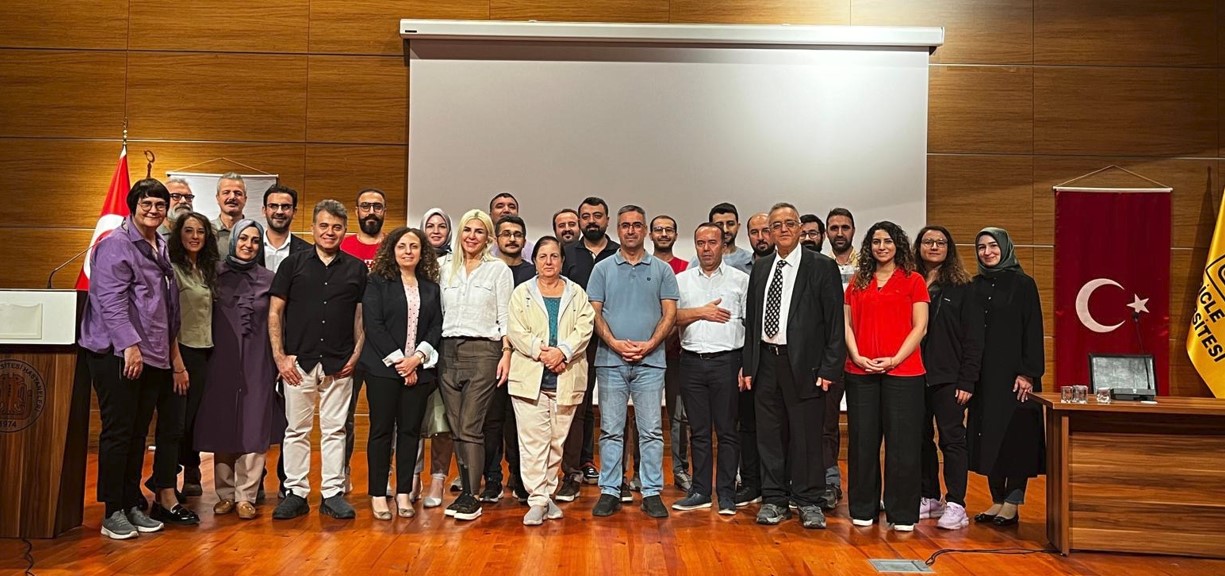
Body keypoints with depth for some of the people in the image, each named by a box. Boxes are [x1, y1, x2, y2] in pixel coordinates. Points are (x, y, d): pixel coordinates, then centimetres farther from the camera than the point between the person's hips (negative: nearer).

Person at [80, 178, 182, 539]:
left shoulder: (161, 249, 17)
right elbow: (111, 300, -15)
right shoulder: (116, 245, -7)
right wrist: (130, 344, -20)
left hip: (153, 355, 7)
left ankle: (133, 505, 19)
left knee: (139, 432, 11)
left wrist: (173, 354, 18)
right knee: (118, 431, -2)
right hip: (118, 353, -7)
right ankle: (112, 513, 6)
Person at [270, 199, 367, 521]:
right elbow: (275, 312, 4)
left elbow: (362, 315, 9)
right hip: (299, 362, 0)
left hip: (339, 364, 1)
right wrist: (279, 356, -4)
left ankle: (333, 493, 14)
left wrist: (356, 354, -2)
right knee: (297, 430, 6)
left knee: (335, 430, 6)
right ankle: (296, 493, 15)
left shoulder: (356, 269, 7)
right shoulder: (293, 264, 4)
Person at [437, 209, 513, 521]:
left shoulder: (499, 269, 3)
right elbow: (439, 311, 12)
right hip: (449, 352, 4)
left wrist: (506, 353, -8)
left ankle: (471, 497, 0)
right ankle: (465, 489, 13)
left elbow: (505, 316, 1)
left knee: (471, 428, -7)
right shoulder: (445, 267, 13)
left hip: (482, 351, -4)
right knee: (456, 427, 5)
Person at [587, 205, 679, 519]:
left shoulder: (662, 270, 8)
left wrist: (649, 345, -9)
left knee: (652, 430, 1)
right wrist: (615, 343, -10)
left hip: (650, 362, 0)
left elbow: (670, 314, 4)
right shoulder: (603, 269, 9)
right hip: (610, 360, 0)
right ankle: (610, 491, 11)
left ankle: (652, 493, 8)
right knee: (611, 430, 4)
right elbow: (594, 313, 4)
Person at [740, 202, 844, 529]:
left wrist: (829, 368, -11)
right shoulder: (760, 268, 13)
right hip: (766, 361, 5)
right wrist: (748, 365, 8)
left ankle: (809, 503, 15)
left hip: (803, 363, -4)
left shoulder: (822, 267, -2)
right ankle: (774, 501, 20)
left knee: (806, 436, 2)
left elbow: (834, 322, -5)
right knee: (769, 435, 9)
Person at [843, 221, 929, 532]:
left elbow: (919, 326, -2)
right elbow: (847, 324, 10)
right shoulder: (858, 282, 12)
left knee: (902, 443, 0)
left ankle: (902, 513, 11)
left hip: (903, 371, -3)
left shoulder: (913, 281, 4)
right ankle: (863, 509, 18)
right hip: (860, 372, 3)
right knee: (862, 441, 7)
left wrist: (894, 359, -13)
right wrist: (856, 356, -6)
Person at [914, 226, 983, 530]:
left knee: (952, 438, -1)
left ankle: (955, 505, 5)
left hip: (948, 378, -3)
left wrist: (967, 381, -9)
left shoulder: (962, 287, 0)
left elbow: (973, 337, -2)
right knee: (921, 439, 9)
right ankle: (929, 498, 21)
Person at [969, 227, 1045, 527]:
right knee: (987, 436, 7)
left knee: (1014, 435, -1)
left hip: (1013, 373, -4)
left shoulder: (1023, 284, -3)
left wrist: (1028, 373, -14)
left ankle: (1013, 504, 8)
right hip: (983, 375, 5)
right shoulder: (975, 286, 10)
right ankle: (997, 500, 17)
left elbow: (1033, 331, -7)